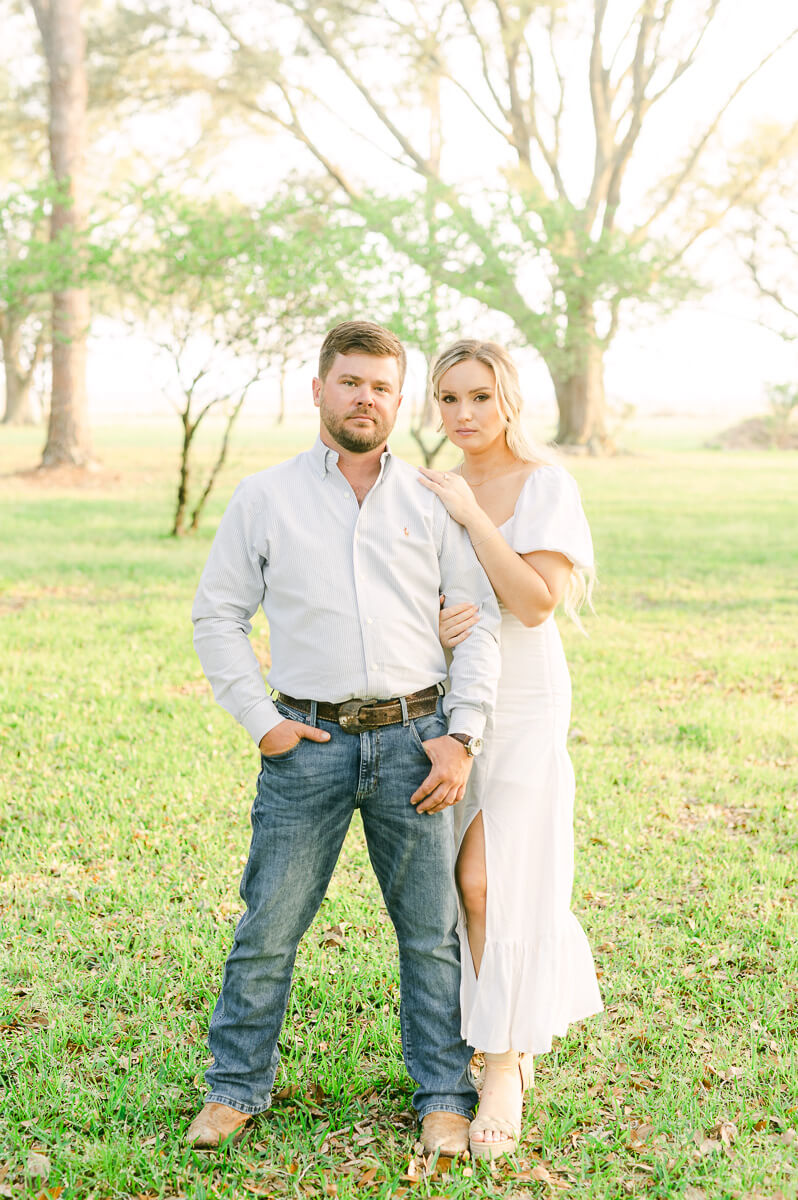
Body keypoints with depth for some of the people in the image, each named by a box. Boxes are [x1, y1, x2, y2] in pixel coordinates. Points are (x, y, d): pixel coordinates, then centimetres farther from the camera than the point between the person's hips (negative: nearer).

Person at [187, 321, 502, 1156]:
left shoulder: (431, 502, 7)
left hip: (412, 738, 1)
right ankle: (236, 1087, 22)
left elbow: (480, 619, 6)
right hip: (309, 743, -1)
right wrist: (260, 721, -2)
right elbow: (216, 616, 8)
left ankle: (444, 1095, 22)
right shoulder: (263, 499, 5)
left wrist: (461, 737, -3)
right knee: (267, 926, 4)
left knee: (431, 930, 7)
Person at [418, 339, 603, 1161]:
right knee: (470, 880, 11)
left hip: (520, 701, -5)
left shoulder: (545, 486, -8)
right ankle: (544, 1001, 35)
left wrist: (473, 516, -18)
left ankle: (504, 1070, 1)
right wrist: (430, 627, -13)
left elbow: (536, 601, -18)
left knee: (488, 879, -11)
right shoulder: (430, 492, 8)